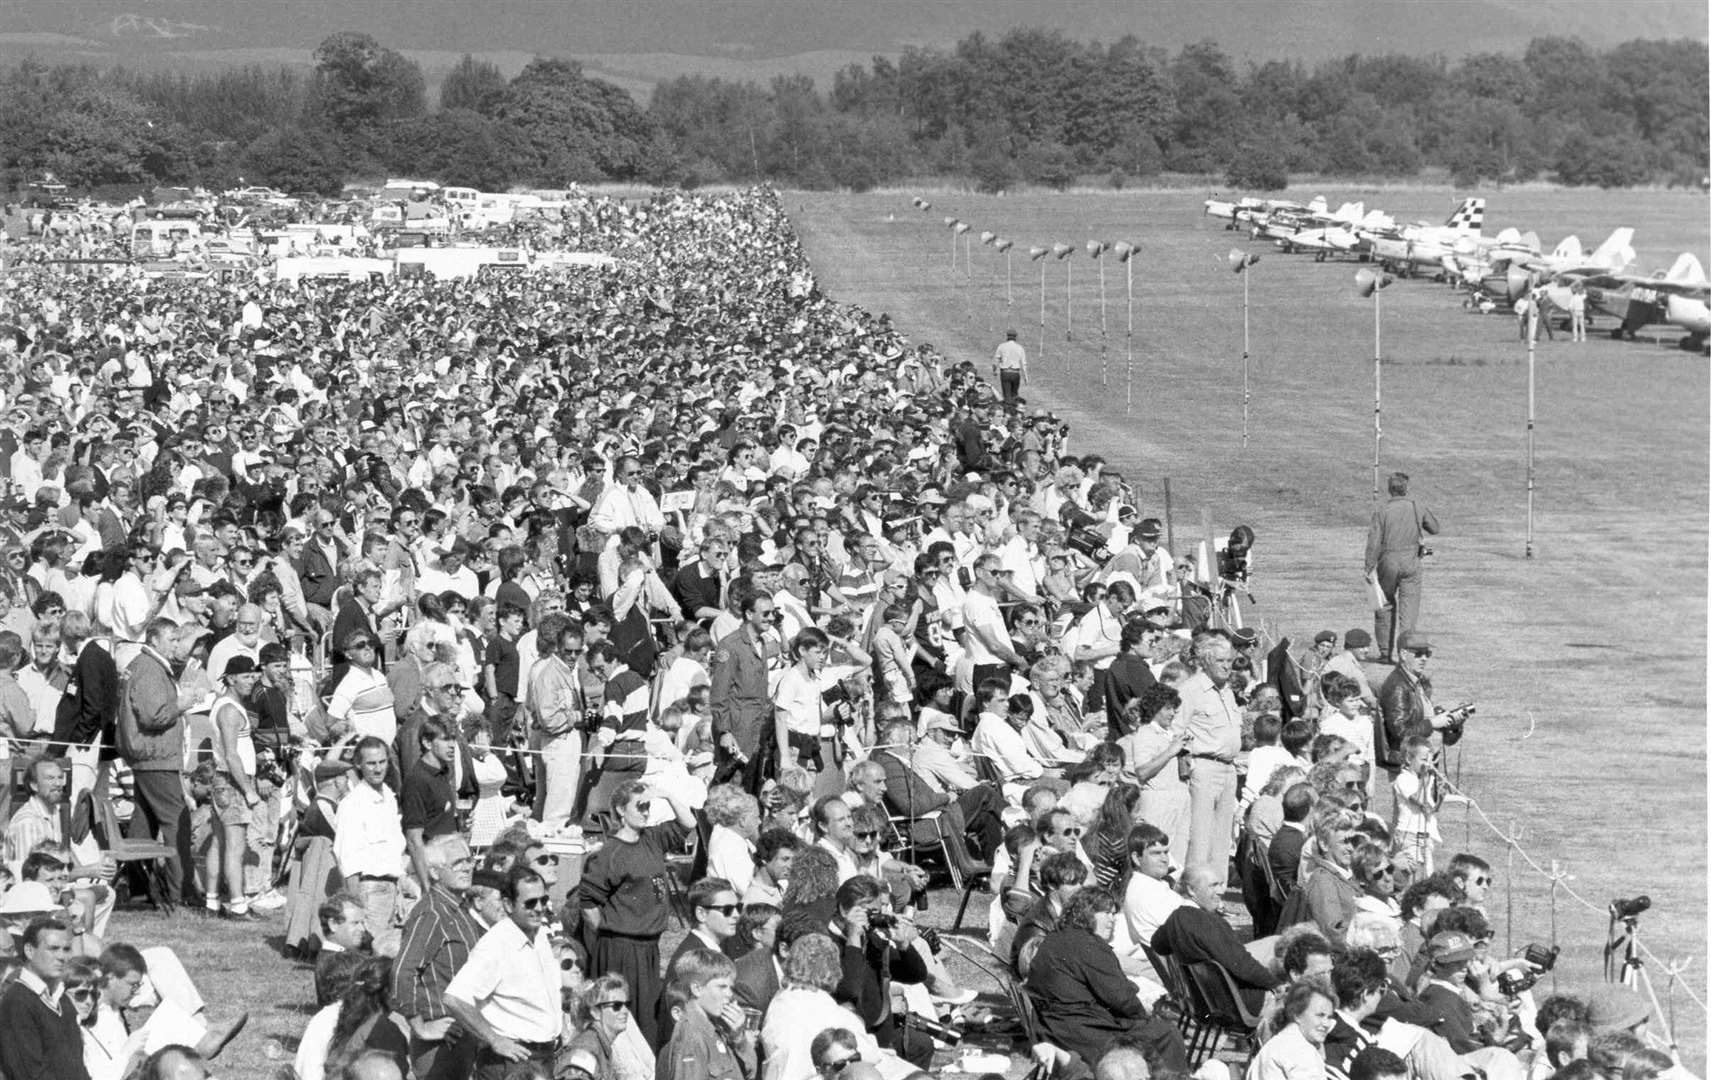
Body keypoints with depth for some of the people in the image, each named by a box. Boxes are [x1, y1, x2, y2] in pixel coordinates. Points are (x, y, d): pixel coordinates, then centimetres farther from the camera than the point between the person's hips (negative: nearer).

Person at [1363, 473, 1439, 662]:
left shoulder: (1382, 512, -7)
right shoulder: (1417, 509, -1)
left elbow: (1374, 542, -10)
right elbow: (1434, 528, 14)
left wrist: (1370, 568, -6)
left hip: (1388, 562, -1)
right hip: (1411, 563, 1)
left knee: (1385, 605, 13)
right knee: (1409, 609, 2)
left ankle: (1385, 652, 14)